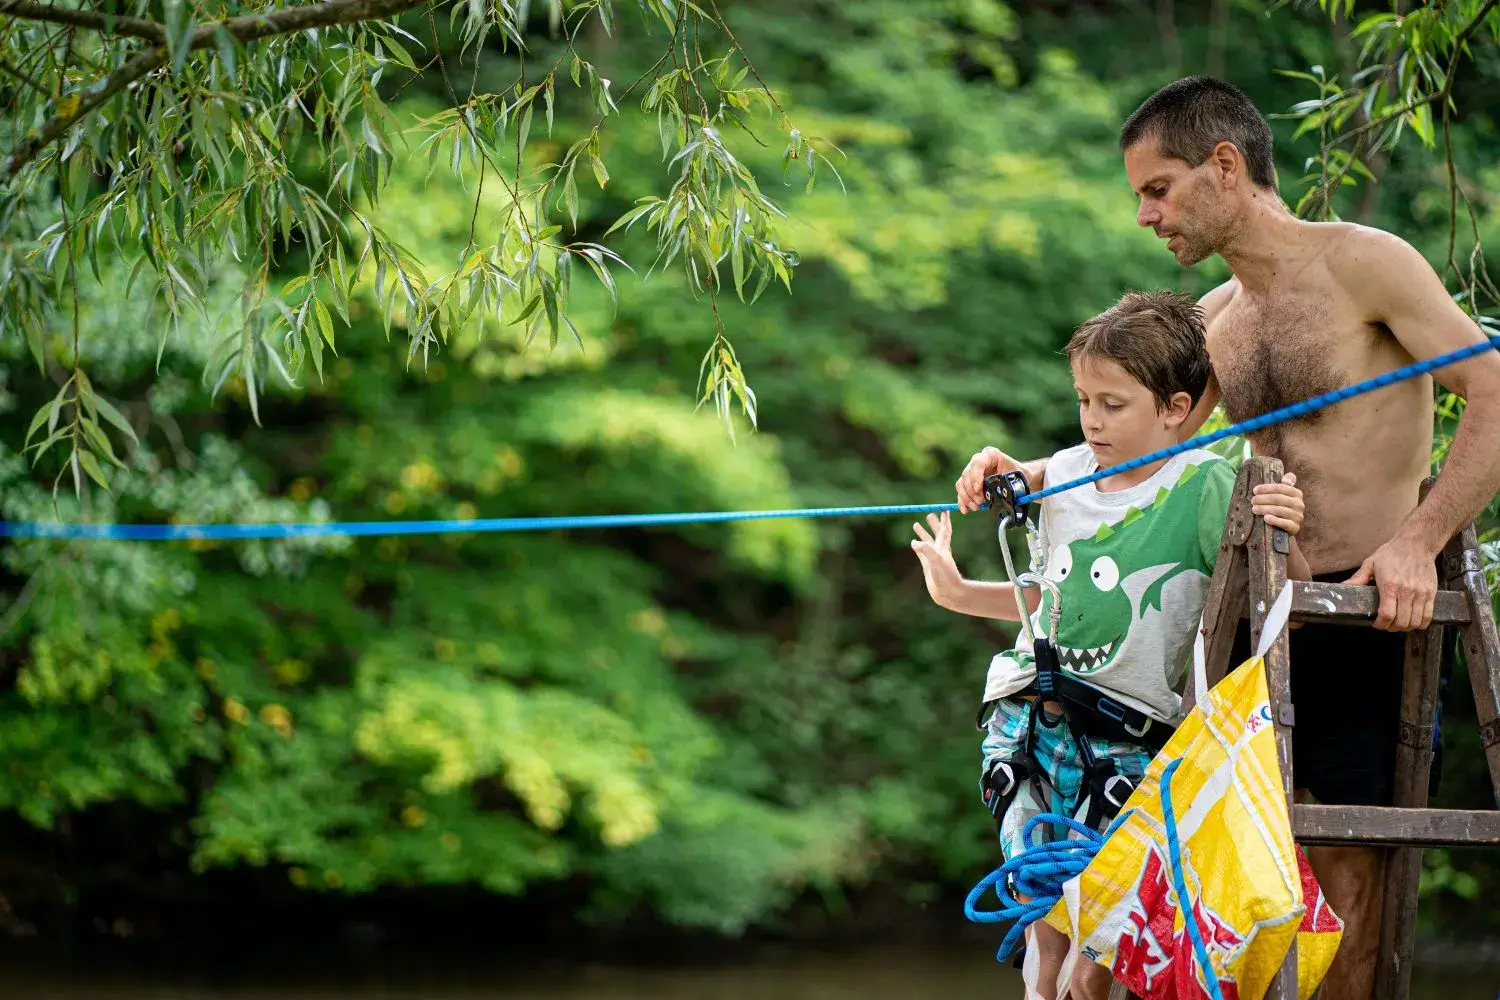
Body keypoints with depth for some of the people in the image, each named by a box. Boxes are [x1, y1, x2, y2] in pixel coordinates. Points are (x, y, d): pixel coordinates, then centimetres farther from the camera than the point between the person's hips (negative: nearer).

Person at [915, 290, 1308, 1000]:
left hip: (1126, 747, -4)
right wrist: (958, 594, 22)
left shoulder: (1206, 489, -9)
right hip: (1027, 723, 4)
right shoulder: (1062, 476, 6)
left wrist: (1284, 540, -28)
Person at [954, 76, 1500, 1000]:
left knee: (1347, 862, -4)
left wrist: (1418, 540, -22)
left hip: (1373, 612, -6)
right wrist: (1032, 476, 0)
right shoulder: (1214, 320, 14)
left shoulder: (1363, 263, -8)